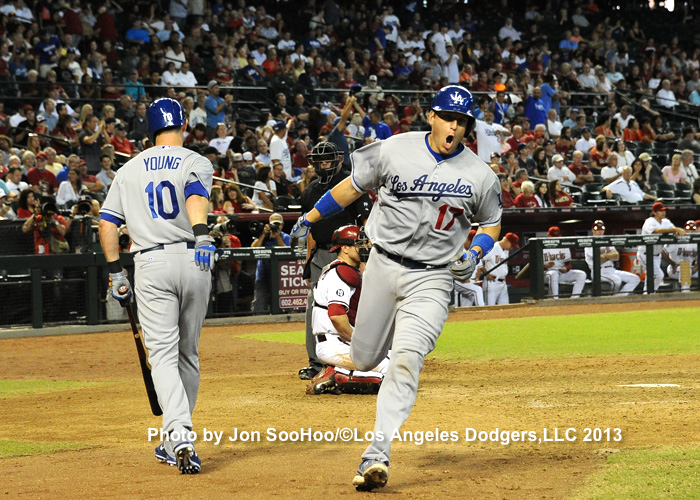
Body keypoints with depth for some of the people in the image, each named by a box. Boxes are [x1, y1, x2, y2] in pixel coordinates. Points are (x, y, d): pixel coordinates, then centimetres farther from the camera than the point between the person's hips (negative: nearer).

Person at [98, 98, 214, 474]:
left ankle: (178, 433, -28)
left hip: (151, 263, 0)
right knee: (187, 354, 14)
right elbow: (195, 194, -18)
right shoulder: (197, 163, 5)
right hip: (193, 261, 0)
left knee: (163, 354, -6)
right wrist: (201, 234, -33)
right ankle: (177, 442, 18)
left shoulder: (130, 170, 13)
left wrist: (116, 273, 14)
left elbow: (107, 224, 8)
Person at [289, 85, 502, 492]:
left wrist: (475, 254, -8)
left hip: (432, 279, -2)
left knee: (406, 360, -20)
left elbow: (492, 223, 11)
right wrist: (310, 219, 12)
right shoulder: (396, 150, -5)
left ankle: (378, 454, -23)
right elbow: (353, 187, 7)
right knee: (364, 360, 12)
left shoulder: (480, 175, -4)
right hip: (383, 265, 2)